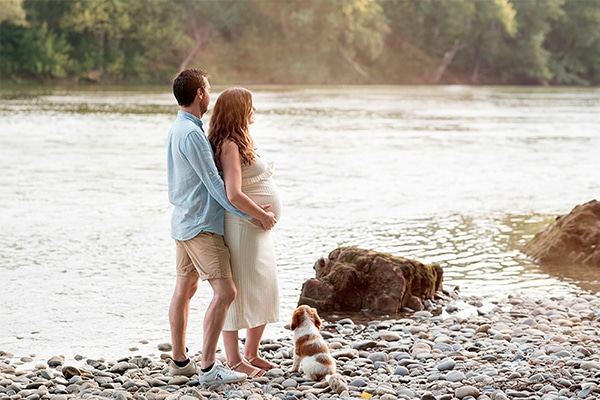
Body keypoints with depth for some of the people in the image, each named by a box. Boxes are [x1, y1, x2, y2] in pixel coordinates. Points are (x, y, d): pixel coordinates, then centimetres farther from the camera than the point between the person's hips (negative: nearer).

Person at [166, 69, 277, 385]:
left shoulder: (177, 128, 11)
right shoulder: (192, 134, -20)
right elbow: (215, 185, -20)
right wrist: (254, 215, -14)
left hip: (185, 222, 11)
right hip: (201, 226, -11)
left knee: (184, 289, 14)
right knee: (225, 291, -13)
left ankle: (179, 361, 21)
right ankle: (208, 368, -14)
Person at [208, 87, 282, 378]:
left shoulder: (240, 143, 15)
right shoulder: (230, 146, -17)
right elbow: (234, 195, -26)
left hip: (258, 229, 10)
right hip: (242, 228, -10)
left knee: (264, 291, 15)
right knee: (238, 292, -1)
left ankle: (252, 354, 27)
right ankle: (234, 360, 7)